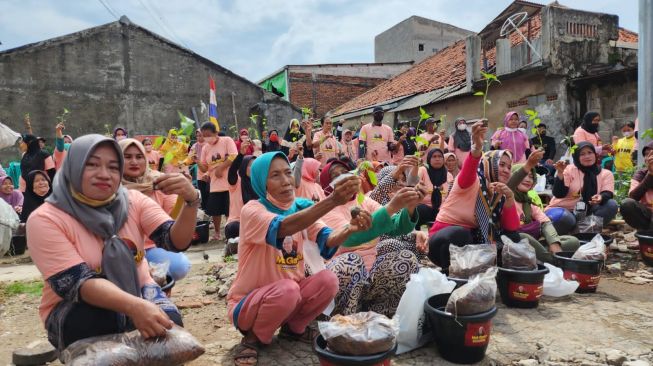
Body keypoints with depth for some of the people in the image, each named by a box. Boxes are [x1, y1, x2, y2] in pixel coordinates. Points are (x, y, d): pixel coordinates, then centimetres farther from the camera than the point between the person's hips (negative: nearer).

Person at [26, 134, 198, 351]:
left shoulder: (133, 201, -5)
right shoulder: (45, 219, -16)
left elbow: (176, 241, -15)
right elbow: (77, 282, -27)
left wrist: (191, 201, -35)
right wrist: (135, 307, -44)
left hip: (137, 292, 3)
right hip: (77, 307, -3)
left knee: (169, 323, -27)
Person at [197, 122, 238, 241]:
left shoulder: (227, 141, -6)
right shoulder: (205, 148, 8)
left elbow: (234, 157, -17)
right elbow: (204, 168, 6)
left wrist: (220, 168, -17)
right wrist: (197, 162, -14)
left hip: (230, 182, -4)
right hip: (215, 184, 5)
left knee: (230, 210, 1)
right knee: (215, 210, 9)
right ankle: (217, 232, 27)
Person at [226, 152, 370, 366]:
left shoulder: (302, 207, -2)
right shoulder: (252, 210, -18)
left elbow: (326, 240, -18)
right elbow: (282, 228, -40)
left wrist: (349, 229, -41)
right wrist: (332, 201, -51)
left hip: (290, 293, 5)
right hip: (247, 302, -5)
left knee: (328, 280, -20)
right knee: (287, 289, -34)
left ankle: (294, 327, 8)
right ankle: (252, 338, -4)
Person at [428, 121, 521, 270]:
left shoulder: (500, 194, 8)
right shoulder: (471, 181, -11)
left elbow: (512, 228, -2)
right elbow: (468, 171, -37)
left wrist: (510, 198, -16)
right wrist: (477, 148, -57)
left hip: (472, 239, 7)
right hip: (444, 238, -6)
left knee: (512, 237, -6)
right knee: (460, 234, -38)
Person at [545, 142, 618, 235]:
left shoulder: (606, 173, 6)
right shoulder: (569, 170, -4)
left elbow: (608, 194, -9)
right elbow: (558, 194, -13)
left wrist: (601, 197, -33)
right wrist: (560, 173, -27)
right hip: (564, 210, -4)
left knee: (611, 205, -20)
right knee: (565, 218, -38)